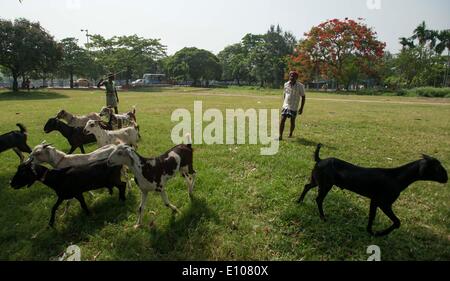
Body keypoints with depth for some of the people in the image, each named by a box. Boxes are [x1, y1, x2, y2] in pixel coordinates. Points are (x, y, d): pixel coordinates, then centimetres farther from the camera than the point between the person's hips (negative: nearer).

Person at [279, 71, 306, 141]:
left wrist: (301, 108, -7)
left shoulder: (300, 86, -11)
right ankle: (280, 136, -6)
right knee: (282, 120, -8)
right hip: (285, 106, 3)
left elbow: (303, 97, -5)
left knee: (292, 121, 8)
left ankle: (291, 134, 30)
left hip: (294, 108, -3)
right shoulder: (286, 84, 1)